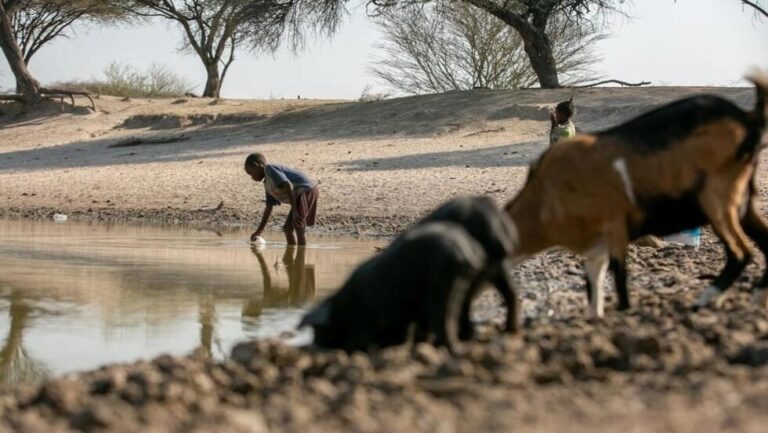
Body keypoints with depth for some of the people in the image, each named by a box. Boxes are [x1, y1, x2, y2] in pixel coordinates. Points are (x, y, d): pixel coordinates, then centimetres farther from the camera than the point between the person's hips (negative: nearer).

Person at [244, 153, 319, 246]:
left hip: (306, 190, -11)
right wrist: (259, 231, 32)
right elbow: (268, 209, 29)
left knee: (298, 227, -15)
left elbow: (287, 186, -19)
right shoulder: (268, 185, 23)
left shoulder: (269, 169, -7)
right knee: (288, 227, 17)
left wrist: (294, 211, -23)